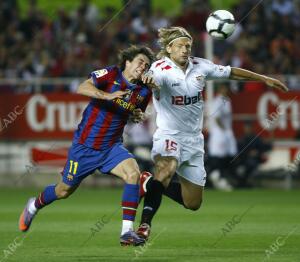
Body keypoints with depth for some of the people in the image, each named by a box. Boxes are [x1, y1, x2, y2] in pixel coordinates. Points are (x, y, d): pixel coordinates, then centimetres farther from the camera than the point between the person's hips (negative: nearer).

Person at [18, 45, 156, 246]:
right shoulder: (111, 74, -13)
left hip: (112, 147, 3)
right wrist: (106, 95, -39)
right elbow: (82, 88, -27)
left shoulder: (144, 91, 1)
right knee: (64, 190, 11)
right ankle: (34, 205, 45)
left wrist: (137, 116, -1)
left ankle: (127, 231, -24)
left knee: (133, 173, -26)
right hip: (85, 144, -3)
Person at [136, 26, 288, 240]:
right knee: (166, 169, -40)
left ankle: (149, 184, 31)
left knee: (193, 203, 9)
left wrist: (265, 79, 18)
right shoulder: (161, 68, -15)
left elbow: (231, 72, 14)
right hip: (169, 135, -6)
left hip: (194, 139, 6)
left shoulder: (199, 66, 1)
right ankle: (145, 224, -36)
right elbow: (151, 78, -39)